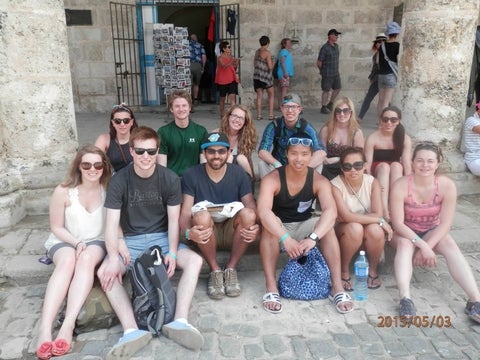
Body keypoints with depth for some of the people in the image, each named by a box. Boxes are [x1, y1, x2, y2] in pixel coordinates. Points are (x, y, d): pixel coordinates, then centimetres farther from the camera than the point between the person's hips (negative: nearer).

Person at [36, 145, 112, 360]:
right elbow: (57, 227, -2)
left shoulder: (109, 190, -7)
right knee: (67, 260, -34)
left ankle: (68, 325, -41)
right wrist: (77, 243, -17)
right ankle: (45, 328, -42)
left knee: (87, 259, -34)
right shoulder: (63, 191, -11)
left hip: (97, 242, 1)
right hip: (64, 241, 0)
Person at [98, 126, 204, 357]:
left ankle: (179, 322, -29)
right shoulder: (119, 181, -9)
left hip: (161, 237, 1)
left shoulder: (169, 179, -7)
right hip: (131, 240, 0)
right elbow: (112, 223, -13)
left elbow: (173, 220, -5)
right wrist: (113, 257, -29)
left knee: (195, 260, -24)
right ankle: (132, 331, -35)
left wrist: (172, 252, -19)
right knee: (104, 272, -27)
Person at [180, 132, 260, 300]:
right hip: (206, 235, -1)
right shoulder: (192, 175, -5)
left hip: (233, 233, 1)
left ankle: (231, 268, -11)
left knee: (248, 214, -29)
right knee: (202, 216, -34)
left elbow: (251, 206, -9)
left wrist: (256, 226, -32)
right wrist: (188, 232, -36)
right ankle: (215, 271, -12)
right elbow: (185, 212, -13)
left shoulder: (238, 173, -1)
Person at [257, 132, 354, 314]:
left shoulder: (319, 181, -14)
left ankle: (337, 287, -23)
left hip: (303, 227, 2)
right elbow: (263, 211, -36)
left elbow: (331, 211, -30)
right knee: (269, 225, -34)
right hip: (278, 228, -2)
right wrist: (285, 238, -48)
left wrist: (312, 237, -47)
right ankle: (271, 288, -32)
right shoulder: (272, 179, -20)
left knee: (327, 227, -26)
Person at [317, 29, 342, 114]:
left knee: (337, 88, 10)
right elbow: (319, 62, -12)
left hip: (335, 73, 7)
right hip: (327, 73, -7)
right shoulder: (324, 48, -16)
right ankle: (323, 108, 15)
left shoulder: (336, 46, 8)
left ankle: (330, 104, 25)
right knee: (326, 90, 1)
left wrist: (336, 69, 16)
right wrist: (322, 72, 1)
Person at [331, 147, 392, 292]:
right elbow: (346, 216, -29)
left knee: (375, 230, -31)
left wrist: (356, 217, -25)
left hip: (367, 238, 2)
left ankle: (373, 270, -1)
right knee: (355, 228, -34)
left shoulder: (372, 182, -10)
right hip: (343, 233, -2)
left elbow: (378, 214, -18)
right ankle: (344, 272, -9)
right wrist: (380, 220, -27)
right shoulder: (335, 185, -19)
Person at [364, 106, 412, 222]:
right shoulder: (372, 138, -14)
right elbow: (368, 164, -21)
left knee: (396, 165, -29)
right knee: (384, 166, -32)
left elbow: (407, 164, -17)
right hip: (377, 174, -1)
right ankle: (384, 210, -46)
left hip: (395, 175, 2)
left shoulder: (405, 139, -9)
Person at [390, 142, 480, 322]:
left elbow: (445, 223, -17)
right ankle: (405, 299, -45)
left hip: (432, 231, 2)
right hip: (405, 232, -1)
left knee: (450, 244, -28)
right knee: (405, 244, -33)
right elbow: (398, 223, -23)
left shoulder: (447, 185, -19)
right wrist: (422, 245, -33)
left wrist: (427, 247, -28)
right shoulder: (401, 186, -24)